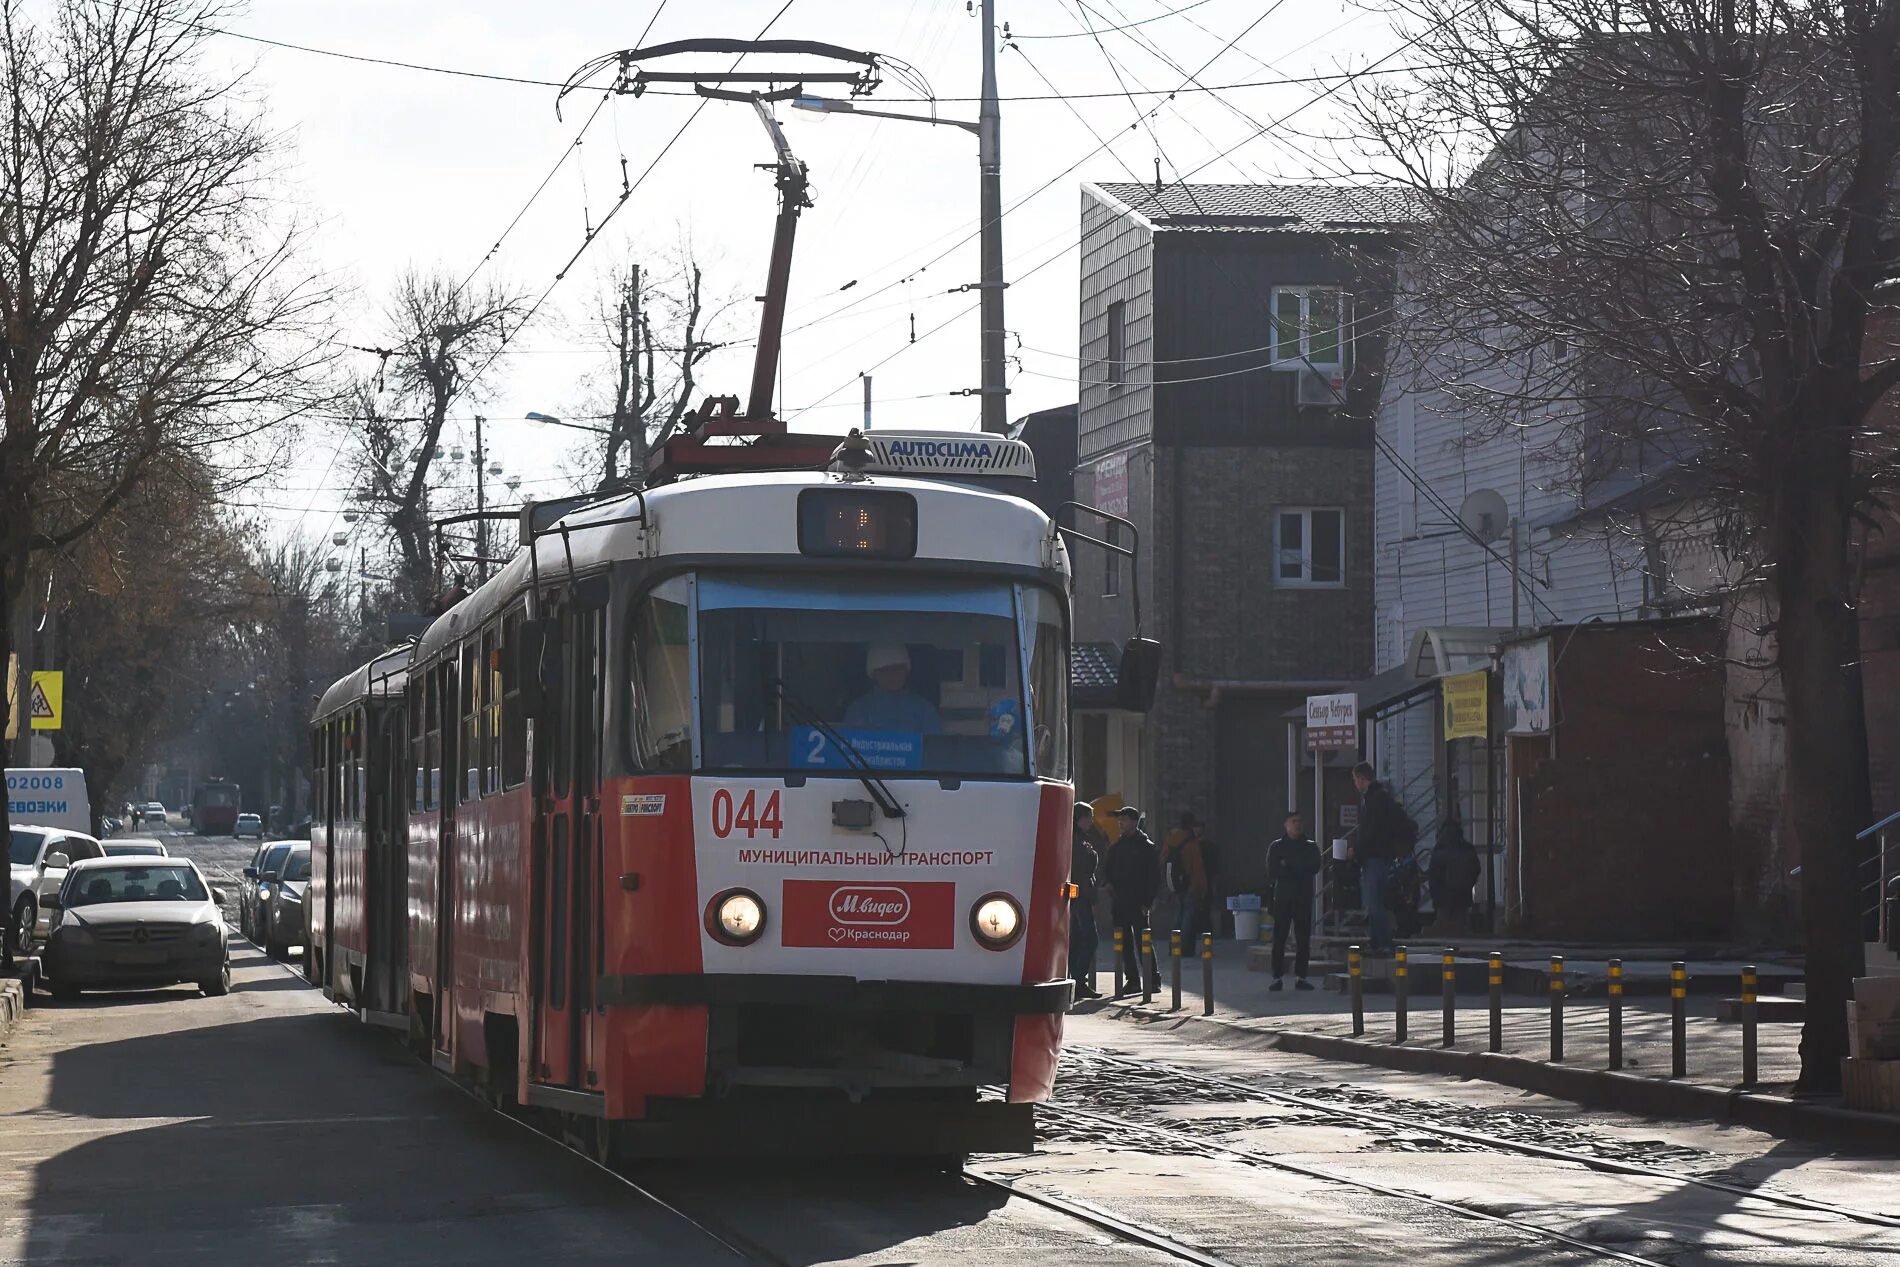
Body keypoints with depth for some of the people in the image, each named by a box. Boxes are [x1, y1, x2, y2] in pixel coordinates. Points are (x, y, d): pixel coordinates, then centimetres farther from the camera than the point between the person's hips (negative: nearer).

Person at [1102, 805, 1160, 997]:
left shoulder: (1147, 847, -1)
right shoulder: (1117, 846, 15)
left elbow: (1154, 878, -3)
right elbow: (1107, 869, 24)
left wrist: (1147, 902, -10)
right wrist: (1110, 883, 3)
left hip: (1137, 903, -6)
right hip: (1119, 902, 6)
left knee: (1142, 942, -7)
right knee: (1124, 943, 5)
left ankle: (1152, 979, -2)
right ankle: (1132, 979, 10)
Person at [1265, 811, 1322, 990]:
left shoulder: (1311, 847, 13)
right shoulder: (1276, 847, 9)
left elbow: (1314, 867, -5)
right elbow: (1272, 872, -3)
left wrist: (1288, 866, -8)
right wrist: (1299, 870, -7)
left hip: (1303, 897, 1)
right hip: (1282, 897, -1)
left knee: (1303, 939, -2)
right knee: (1279, 938, -5)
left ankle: (1300, 976, 2)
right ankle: (1277, 977, -3)